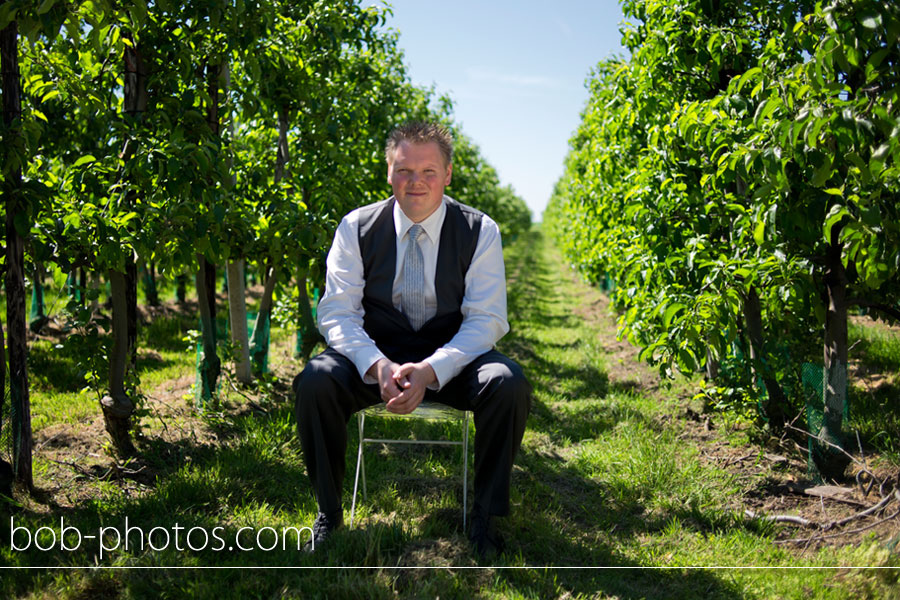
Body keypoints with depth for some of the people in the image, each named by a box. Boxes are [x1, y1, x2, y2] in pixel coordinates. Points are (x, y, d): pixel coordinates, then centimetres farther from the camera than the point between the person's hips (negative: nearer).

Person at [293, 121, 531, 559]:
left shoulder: (479, 231, -6)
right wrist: (377, 365, -28)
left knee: (510, 385, -30)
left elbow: (487, 320, -11)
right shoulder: (357, 228, -4)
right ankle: (328, 513, -7)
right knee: (315, 381, -28)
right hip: (377, 353, 1)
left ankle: (485, 516, -10)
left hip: (452, 356, 0)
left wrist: (430, 370, -28)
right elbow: (337, 313, -7)